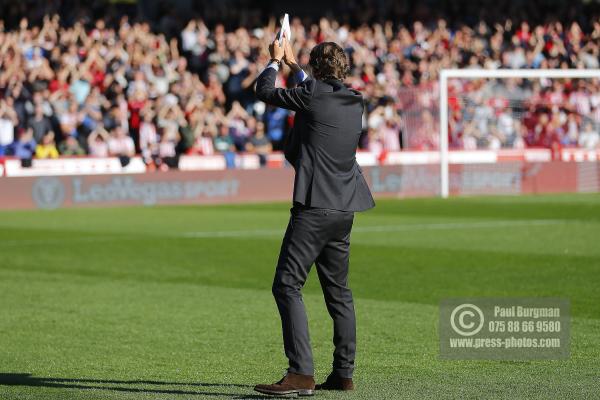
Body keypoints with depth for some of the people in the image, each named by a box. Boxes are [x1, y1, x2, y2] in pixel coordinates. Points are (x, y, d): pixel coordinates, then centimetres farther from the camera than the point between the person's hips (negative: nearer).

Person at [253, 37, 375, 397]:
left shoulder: (312, 95, -11)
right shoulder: (354, 101, 10)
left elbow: (265, 91, 3)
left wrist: (275, 61, 21)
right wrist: (292, 63, 41)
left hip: (314, 208, -8)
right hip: (345, 210, 8)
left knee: (287, 286, -10)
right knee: (338, 292, 16)